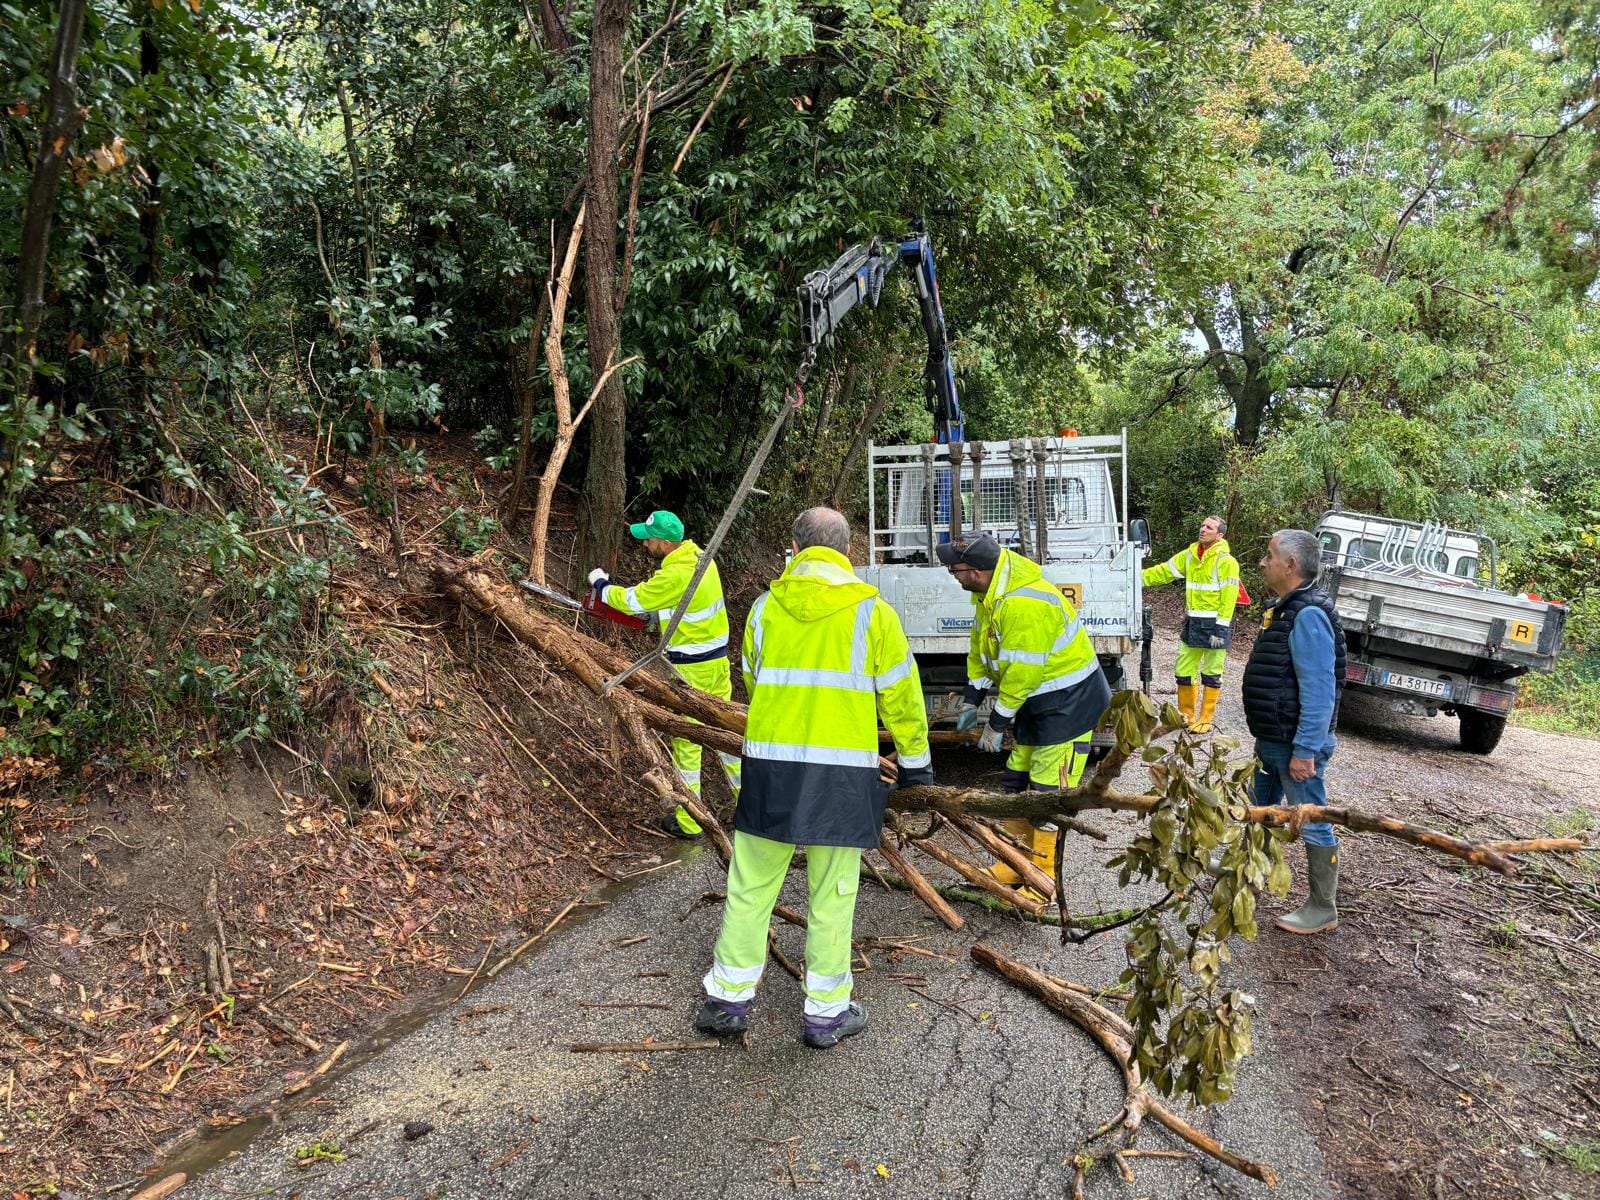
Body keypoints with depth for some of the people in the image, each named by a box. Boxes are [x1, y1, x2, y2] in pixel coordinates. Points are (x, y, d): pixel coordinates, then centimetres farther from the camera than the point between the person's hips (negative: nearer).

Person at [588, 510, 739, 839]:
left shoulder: (675, 575, -25)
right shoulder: (698, 555, 2)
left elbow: (632, 600, -12)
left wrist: (600, 583, 4)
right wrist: (653, 612, 8)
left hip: (692, 670, -8)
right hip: (717, 660, 8)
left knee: (686, 741, 3)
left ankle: (688, 822, 13)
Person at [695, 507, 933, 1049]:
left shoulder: (765, 608, 6)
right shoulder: (871, 612, -2)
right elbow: (899, 696, 3)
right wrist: (915, 760, 16)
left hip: (770, 764, 2)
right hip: (843, 770, -2)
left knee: (751, 887, 14)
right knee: (831, 897, 9)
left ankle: (729, 998, 23)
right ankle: (827, 1011, 20)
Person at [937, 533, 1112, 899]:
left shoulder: (1025, 604, -33)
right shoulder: (988, 590, -2)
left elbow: (1022, 673, -28)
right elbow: (981, 646, 10)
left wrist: (997, 724, -18)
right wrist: (972, 700, 9)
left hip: (1069, 701, -10)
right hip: (1036, 697, 10)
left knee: (1048, 793, -7)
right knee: (1016, 782, 15)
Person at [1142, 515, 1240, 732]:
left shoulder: (1226, 561, -12)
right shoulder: (1190, 555, 7)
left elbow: (1228, 598, -15)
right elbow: (1164, 571, 13)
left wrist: (1220, 628, -19)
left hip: (1215, 623, -6)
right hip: (1192, 622, 7)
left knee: (1211, 675, 4)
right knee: (1184, 671, 13)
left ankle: (1206, 720, 14)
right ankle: (1186, 714, 28)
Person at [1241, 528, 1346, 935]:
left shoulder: (1307, 615, -23)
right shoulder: (1285, 608, 10)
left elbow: (1319, 690, -26)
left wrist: (1305, 750, -26)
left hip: (1295, 745, -10)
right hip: (1272, 740, 10)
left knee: (1312, 824, 1)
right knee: (1262, 810, 25)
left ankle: (1323, 911, 12)